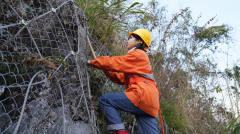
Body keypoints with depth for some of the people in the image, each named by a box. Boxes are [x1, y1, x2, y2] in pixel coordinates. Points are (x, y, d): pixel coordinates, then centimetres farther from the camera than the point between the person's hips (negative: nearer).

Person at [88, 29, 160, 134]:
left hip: (142, 95, -9)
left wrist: (92, 62, 7)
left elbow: (115, 62, -5)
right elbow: (122, 78, 23)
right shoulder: (137, 59, 29)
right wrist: (106, 70, 14)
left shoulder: (138, 54, 0)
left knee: (104, 100, -9)